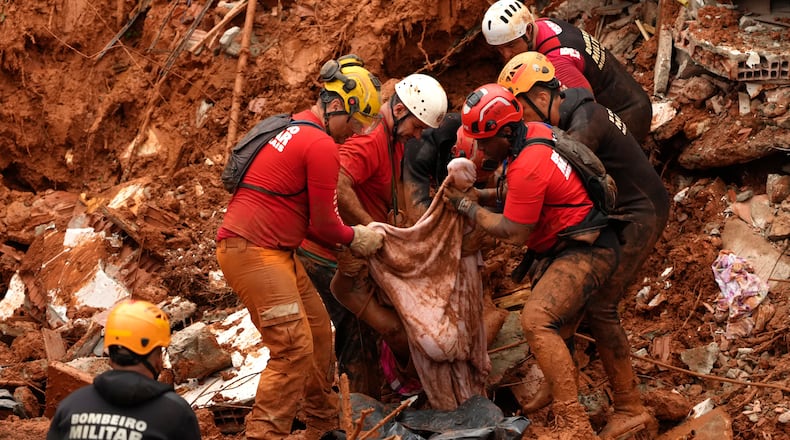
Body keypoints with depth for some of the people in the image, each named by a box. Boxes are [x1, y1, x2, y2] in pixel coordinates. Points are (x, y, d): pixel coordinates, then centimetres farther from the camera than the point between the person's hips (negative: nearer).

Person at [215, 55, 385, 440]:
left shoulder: (294, 129, 17)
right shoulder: (322, 145, -14)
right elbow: (323, 223, -9)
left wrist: (349, 237, 13)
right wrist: (354, 238, 10)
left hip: (277, 250, 11)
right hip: (252, 251, -11)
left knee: (318, 331, 16)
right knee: (294, 349, -13)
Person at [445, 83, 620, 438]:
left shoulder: (527, 167, -24)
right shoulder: (536, 132, 4)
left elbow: (514, 233, -17)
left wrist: (467, 207, -6)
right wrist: (484, 195, 7)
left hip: (584, 252, -11)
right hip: (576, 245, 11)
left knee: (536, 320, -24)